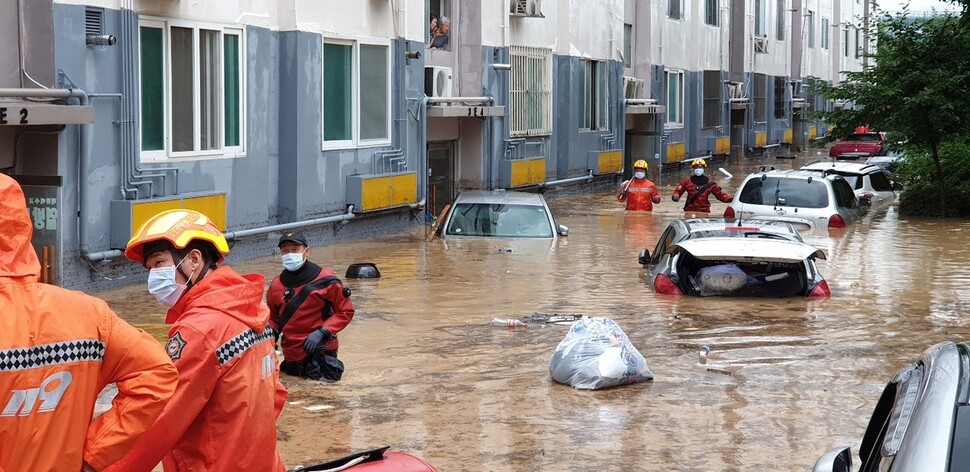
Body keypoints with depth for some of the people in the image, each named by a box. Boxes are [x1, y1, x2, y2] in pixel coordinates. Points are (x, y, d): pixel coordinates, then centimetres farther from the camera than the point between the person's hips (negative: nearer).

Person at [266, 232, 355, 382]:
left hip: (320, 351, -4)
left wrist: (322, 332, -18)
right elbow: (273, 317, 16)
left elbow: (345, 311, -7)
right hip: (291, 355, 5)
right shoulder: (276, 285, 1)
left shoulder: (325, 280, -11)